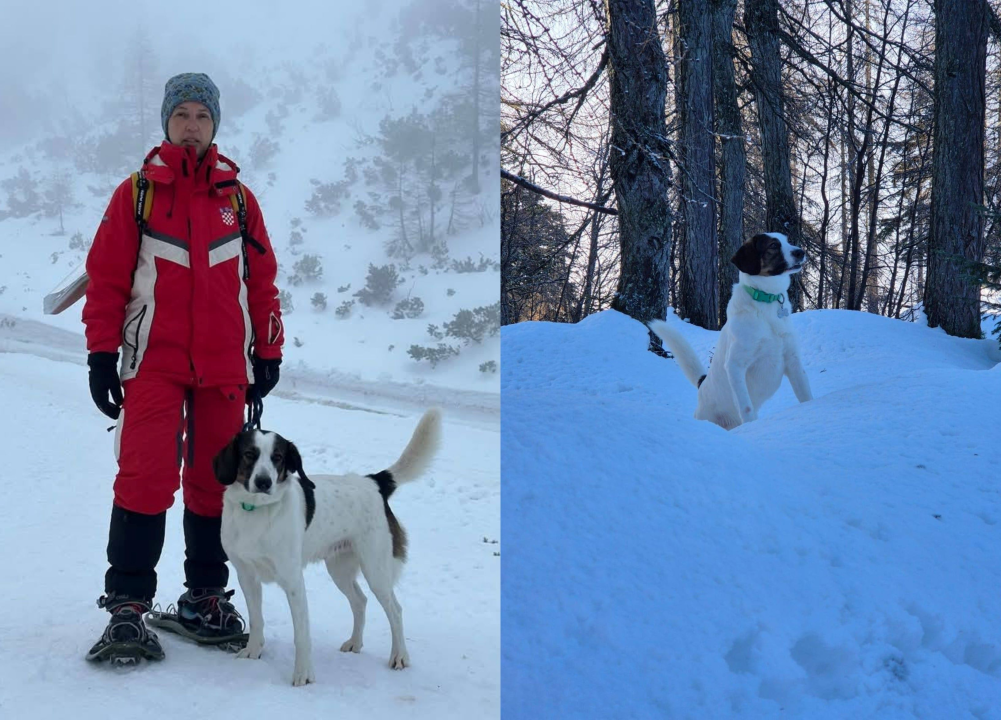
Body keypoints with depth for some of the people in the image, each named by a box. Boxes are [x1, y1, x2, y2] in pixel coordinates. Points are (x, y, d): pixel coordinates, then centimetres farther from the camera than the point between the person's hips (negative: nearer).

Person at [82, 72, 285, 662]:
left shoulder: (238, 198, 11)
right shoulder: (136, 194, 4)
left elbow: (262, 280, 14)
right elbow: (106, 278, 3)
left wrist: (268, 352, 11)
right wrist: (102, 354, -3)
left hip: (224, 366, 3)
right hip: (153, 363, -2)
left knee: (215, 481, 6)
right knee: (145, 479, -11)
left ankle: (206, 596, 18)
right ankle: (129, 607, -7)